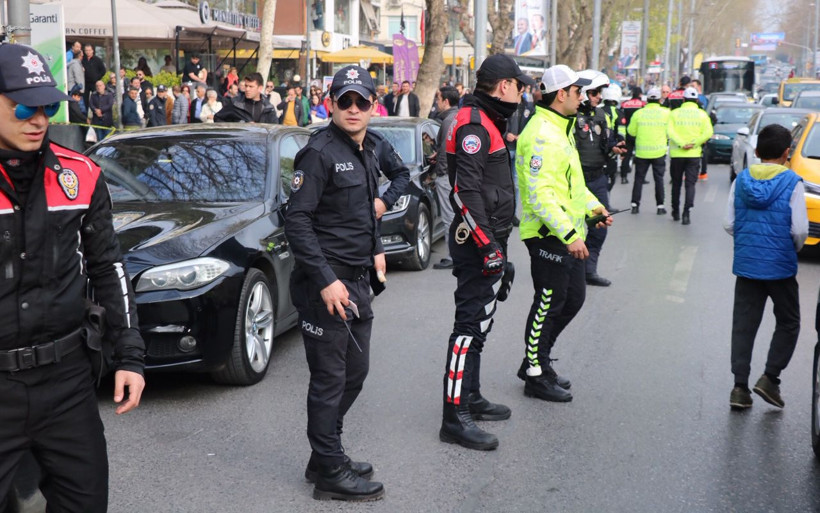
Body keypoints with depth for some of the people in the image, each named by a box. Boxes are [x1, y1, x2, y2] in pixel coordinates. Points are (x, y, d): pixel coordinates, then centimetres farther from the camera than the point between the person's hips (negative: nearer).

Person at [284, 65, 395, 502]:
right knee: (330, 379, 0)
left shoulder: (366, 149, 12)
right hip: (324, 284, -9)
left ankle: (327, 456, 30)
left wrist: (376, 249, 15)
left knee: (355, 371, 16)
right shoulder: (320, 152, -15)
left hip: (358, 281, 9)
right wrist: (326, 281, -23)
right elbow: (297, 221, -20)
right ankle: (330, 473, 12)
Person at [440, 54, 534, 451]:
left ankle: (470, 397, 30)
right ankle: (455, 418, -6)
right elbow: (466, 190, -24)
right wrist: (488, 243, -25)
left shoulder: (488, 121, 18)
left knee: (479, 322, 18)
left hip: (488, 240, 11)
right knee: (470, 322, -10)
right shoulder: (473, 124, -16)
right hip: (477, 242, -11)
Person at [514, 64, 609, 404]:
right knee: (549, 303, -1)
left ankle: (536, 361, 29)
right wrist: (570, 234, -28)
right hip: (549, 235, -11)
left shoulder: (560, 129, 16)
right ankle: (536, 376, 13)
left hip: (567, 233, 11)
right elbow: (540, 194, -26)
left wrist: (594, 206, 14)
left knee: (573, 298, 17)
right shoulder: (541, 134, -19)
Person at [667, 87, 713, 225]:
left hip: (676, 154, 0)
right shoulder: (702, 114, 2)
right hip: (694, 154, 0)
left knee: (676, 183, 15)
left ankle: (676, 211, 25)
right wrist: (694, 143, -9)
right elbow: (708, 133, -11)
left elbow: (670, 131, -14)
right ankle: (686, 213, -14)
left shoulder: (675, 113, 0)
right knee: (690, 184, 1)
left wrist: (682, 144, -16)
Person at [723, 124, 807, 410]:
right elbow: (800, 230, -12)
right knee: (788, 323, 14)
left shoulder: (741, 180, 0)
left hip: (746, 265, 3)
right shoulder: (792, 183, -11)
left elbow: (729, 224, 0)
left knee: (743, 325, 9)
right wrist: (794, 248, 8)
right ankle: (770, 378, 3)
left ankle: (740, 387, 6)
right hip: (780, 266, -3)